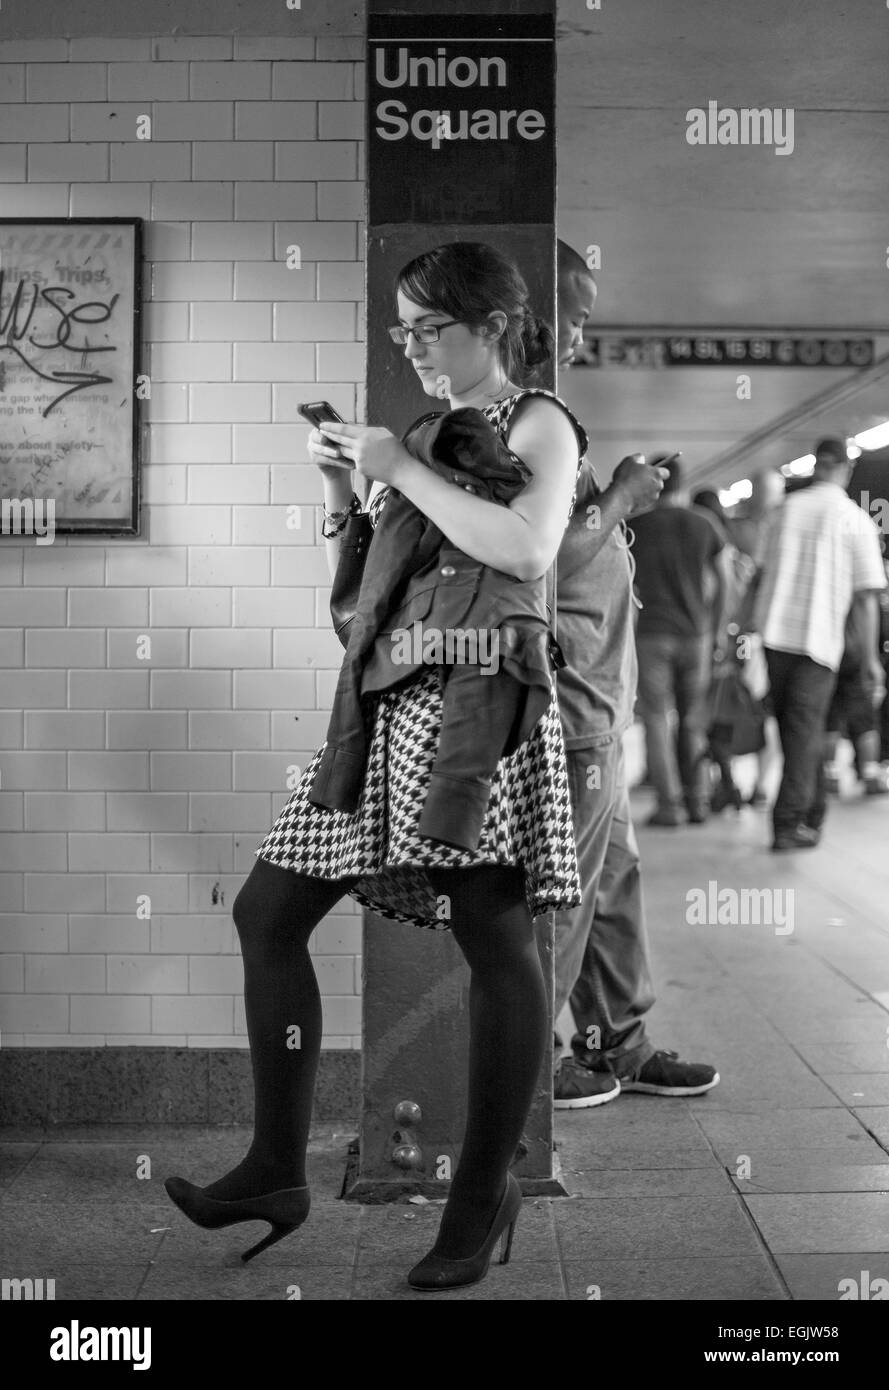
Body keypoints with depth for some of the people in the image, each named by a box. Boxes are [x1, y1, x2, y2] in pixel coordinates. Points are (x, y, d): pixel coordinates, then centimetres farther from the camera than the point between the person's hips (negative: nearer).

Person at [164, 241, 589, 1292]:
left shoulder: (538, 424, 1)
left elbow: (529, 552, -19)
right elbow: (355, 585, 23)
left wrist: (402, 471, -13)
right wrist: (340, 487, 7)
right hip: (385, 698, 8)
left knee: (496, 940, -6)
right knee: (266, 909, 2)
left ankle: (485, 1193, 8)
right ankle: (277, 1169, 9)